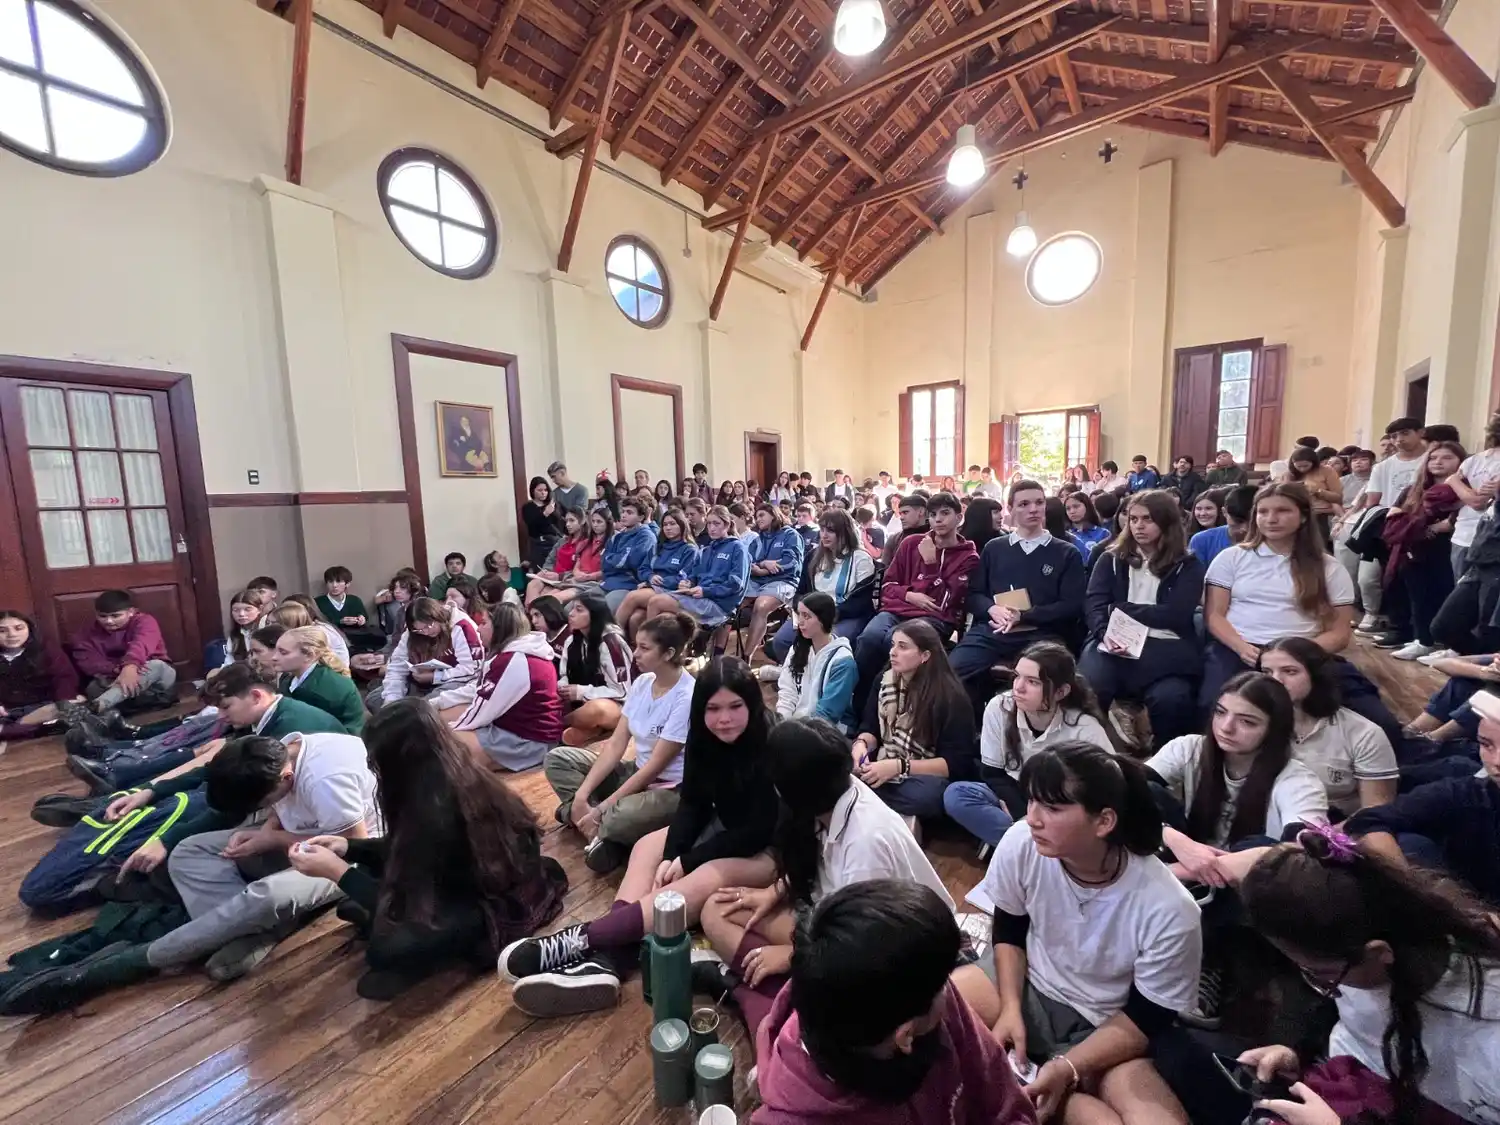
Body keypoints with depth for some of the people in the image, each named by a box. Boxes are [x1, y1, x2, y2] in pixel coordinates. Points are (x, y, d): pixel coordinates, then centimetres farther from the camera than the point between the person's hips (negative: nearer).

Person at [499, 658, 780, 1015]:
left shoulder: (772, 750, -25)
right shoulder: (704, 739, -7)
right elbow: (692, 803, -4)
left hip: (772, 847, -7)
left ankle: (581, 939, -37)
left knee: (706, 878, -32)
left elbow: (762, 829, -24)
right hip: (725, 830, 7)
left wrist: (687, 860, -23)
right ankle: (611, 956, -30)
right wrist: (671, 854, -22)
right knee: (647, 847, -9)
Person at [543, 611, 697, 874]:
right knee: (557, 758, -1)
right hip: (637, 772, 8)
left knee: (620, 818, -39)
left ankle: (600, 827, -4)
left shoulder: (687, 697, -23)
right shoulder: (642, 682, -1)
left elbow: (656, 765, -22)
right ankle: (604, 828, -12)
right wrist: (581, 795, -12)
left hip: (670, 789, -8)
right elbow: (616, 744, -2)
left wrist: (601, 808, -19)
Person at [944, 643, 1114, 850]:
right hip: (1014, 797, 3)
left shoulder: (1085, 728, -21)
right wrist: (1023, 817, -21)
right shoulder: (999, 708, -16)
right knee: (955, 795, -25)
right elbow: (991, 773, -6)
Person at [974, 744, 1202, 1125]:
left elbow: (1146, 1019, -12)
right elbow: (1008, 932, -1)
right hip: (1028, 990, 2)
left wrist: (1068, 1068, -22)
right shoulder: (1021, 844, -22)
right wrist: (1011, 1008, -15)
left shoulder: (1168, 910, -28)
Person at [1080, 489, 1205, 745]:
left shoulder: (1187, 565, 13)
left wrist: (1120, 609, -4)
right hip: (1114, 643, 0)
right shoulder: (1111, 559, 17)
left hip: (1165, 647, 0)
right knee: (1087, 689, -30)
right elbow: (1093, 604, 2)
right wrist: (1105, 634, -18)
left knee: (1170, 699, -31)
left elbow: (1176, 615, -2)